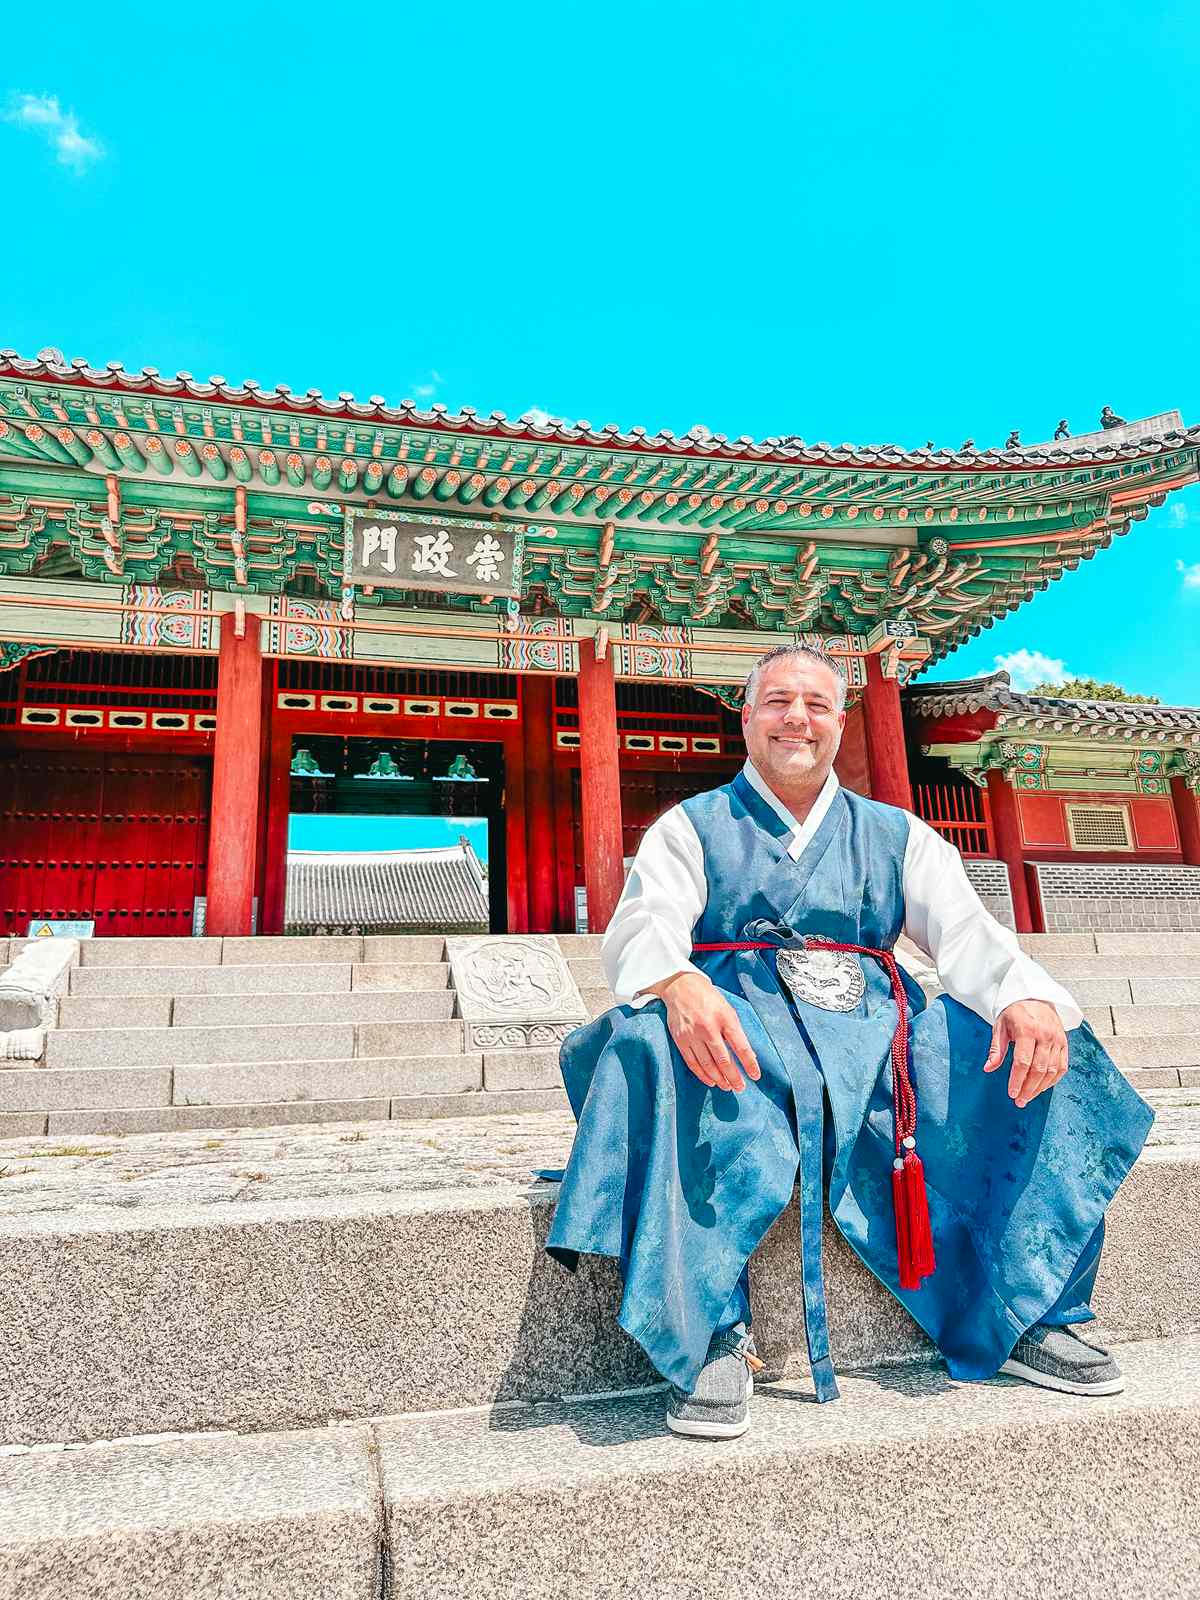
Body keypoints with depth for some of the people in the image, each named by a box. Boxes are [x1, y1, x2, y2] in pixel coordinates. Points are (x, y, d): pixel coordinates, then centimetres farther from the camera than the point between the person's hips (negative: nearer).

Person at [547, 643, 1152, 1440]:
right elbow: (641, 928, -6)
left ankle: (1017, 1318, -4)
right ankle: (712, 1341, -23)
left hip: (872, 1030, 3)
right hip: (739, 1026, -3)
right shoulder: (691, 828, 11)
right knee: (659, 1050, -36)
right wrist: (676, 984, -31)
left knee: (1042, 1046, -17)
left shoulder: (897, 835, 19)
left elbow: (964, 930, 4)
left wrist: (1025, 995, -20)